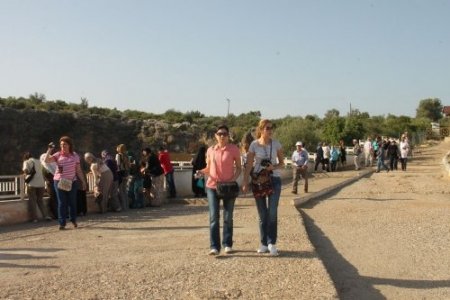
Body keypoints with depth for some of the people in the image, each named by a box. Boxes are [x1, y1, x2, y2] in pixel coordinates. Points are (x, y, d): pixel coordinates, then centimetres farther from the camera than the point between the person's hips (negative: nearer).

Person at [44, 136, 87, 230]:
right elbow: (46, 160, -12)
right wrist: (49, 150, -17)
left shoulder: (74, 155, 4)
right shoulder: (58, 155, 2)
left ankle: (73, 220, 29)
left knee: (72, 202, 9)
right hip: (59, 181, -1)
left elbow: (78, 170, 8)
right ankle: (62, 223, 6)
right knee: (62, 203, 1)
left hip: (72, 181, 1)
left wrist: (83, 181, 7)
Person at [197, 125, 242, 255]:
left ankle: (227, 244, 20)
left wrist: (234, 178, -14)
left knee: (228, 217, 8)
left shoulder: (234, 149, -2)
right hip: (212, 186, 1)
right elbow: (208, 168, 13)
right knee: (214, 217, -6)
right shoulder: (210, 150, 5)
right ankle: (214, 246, -4)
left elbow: (238, 167, 4)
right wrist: (201, 171, -8)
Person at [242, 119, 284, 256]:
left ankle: (272, 243, -3)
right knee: (262, 214, 6)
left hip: (274, 179, 0)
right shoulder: (254, 145, -3)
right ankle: (264, 244, 16)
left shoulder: (276, 144, -1)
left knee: (272, 212, -11)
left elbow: (282, 163, 5)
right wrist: (245, 183, -11)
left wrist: (274, 167, -17)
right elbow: (248, 165, -4)